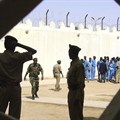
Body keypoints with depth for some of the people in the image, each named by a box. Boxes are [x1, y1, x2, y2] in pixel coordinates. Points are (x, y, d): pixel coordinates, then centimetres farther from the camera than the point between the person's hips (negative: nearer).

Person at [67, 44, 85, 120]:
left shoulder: (79, 64, -18)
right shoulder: (73, 63, 12)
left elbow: (81, 82, -22)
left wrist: (78, 97, -24)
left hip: (76, 93, -10)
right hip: (72, 92, 10)